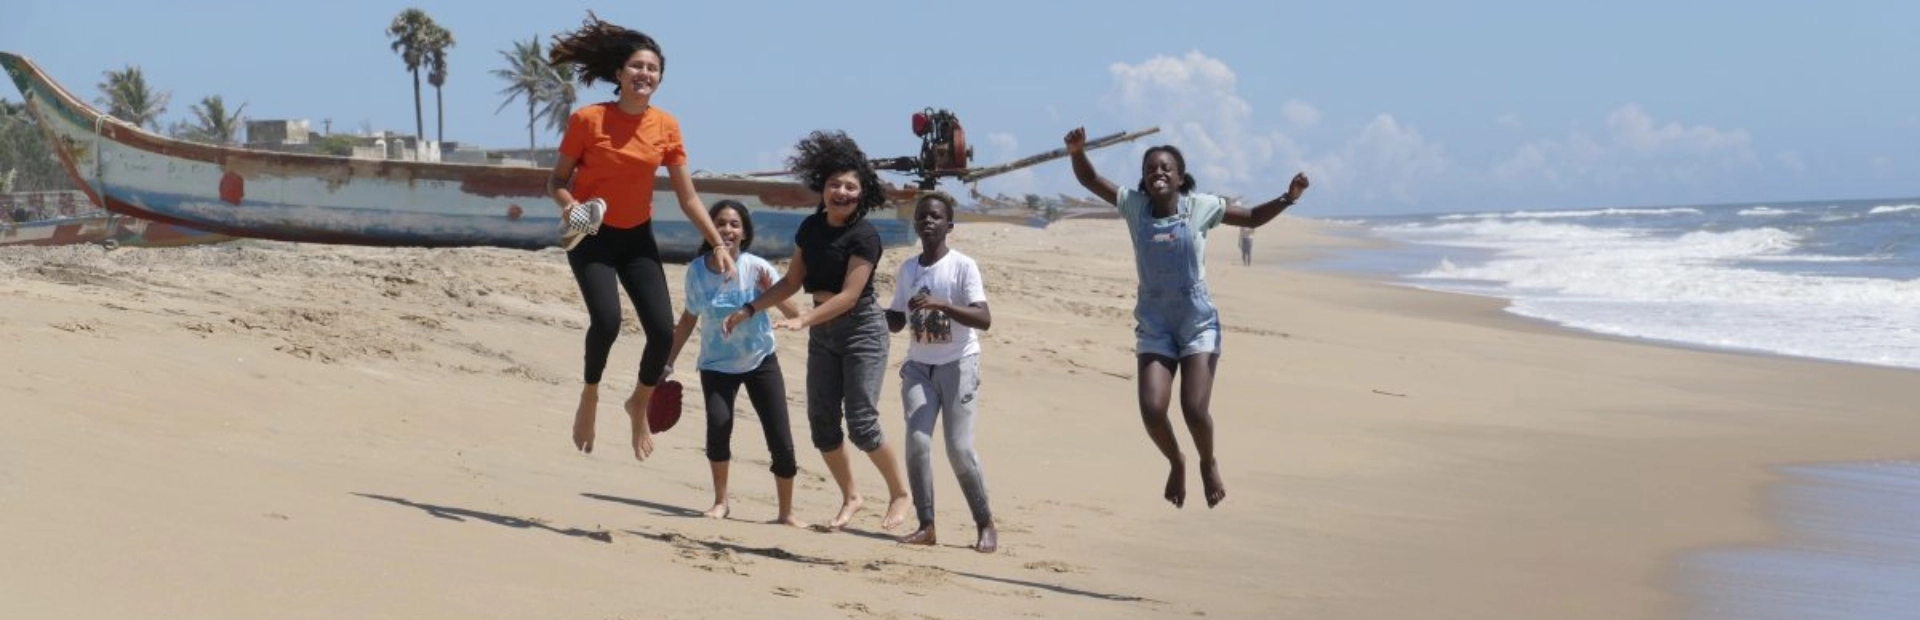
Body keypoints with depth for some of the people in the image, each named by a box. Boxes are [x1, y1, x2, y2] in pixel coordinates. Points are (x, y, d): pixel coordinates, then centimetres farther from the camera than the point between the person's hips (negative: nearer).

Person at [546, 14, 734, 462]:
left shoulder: (666, 127, -5)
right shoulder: (588, 120, -14)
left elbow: (688, 197, 1)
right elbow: (557, 180, -5)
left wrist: (718, 245, -4)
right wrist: (568, 204, -26)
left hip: (637, 237, 4)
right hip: (592, 236, -3)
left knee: (663, 332, -6)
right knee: (606, 319, -26)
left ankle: (640, 406, 24)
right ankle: (590, 397, 3)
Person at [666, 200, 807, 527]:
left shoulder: (757, 268, -17)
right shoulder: (697, 270, -11)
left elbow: (794, 315, -20)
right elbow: (689, 319, 4)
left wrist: (772, 293, -38)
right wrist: (667, 363, 7)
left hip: (760, 361, 0)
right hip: (716, 364, 0)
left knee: (781, 440, -4)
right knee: (718, 424, -24)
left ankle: (786, 512, 13)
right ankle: (720, 502, -4)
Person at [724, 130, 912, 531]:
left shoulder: (864, 236, -16)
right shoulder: (811, 228, 4)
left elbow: (849, 296, -21)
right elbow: (792, 281, 14)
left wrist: (803, 320, -30)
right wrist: (751, 309, 7)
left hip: (861, 329, -7)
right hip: (822, 333, 7)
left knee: (861, 423, -11)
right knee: (822, 421, 3)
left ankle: (899, 494, 7)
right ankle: (850, 498, 20)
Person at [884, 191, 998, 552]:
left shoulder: (963, 266, -9)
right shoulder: (907, 270, 8)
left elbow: (984, 319, -19)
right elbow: (896, 322, 14)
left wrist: (940, 304, -30)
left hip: (958, 363, -4)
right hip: (919, 366, 4)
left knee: (960, 449, -10)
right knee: (917, 441, -11)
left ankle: (986, 525, 4)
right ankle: (926, 526, -6)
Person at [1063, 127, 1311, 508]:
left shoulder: (1200, 207, -4)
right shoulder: (1135, 206, -1)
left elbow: (1253, 219, 5)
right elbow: (1089, 180, 0)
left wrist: (1288, 199, -11)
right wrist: (1077, 152, -20)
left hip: (1198, 322, -1)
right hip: (1154, 324, 2)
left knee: (1195, 410, -13)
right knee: (1152, 410, -13)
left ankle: (1208, 463, 20)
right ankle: (1176, 463, 19)